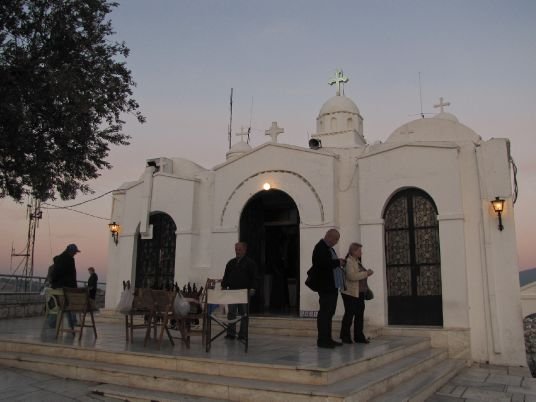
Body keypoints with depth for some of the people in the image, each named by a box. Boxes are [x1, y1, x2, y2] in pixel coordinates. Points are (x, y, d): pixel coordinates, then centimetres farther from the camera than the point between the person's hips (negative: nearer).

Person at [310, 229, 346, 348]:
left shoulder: (329, 248, 19)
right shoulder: (320, 248, -14)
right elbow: (322, 264, -27)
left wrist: (340, 262, 3)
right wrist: (338, 262, -18)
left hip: (332, 287, 10)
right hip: (325, 287, -10)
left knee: (329, 312, 13)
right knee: (324, 312, -6)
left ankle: (327, 339, 20)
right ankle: (322, 340, 0)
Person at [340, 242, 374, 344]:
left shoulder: (357, 261, 17)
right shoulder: (349, 261, -13)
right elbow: (352, 276, -26)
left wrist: (367, 273, 11)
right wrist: (366, 273, -22)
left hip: (359, 293, 9)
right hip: (350, 293, -9)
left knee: (359, 314, 10)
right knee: (349, 314, -1)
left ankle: (359, 336, 17)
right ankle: (345, 336, 9)